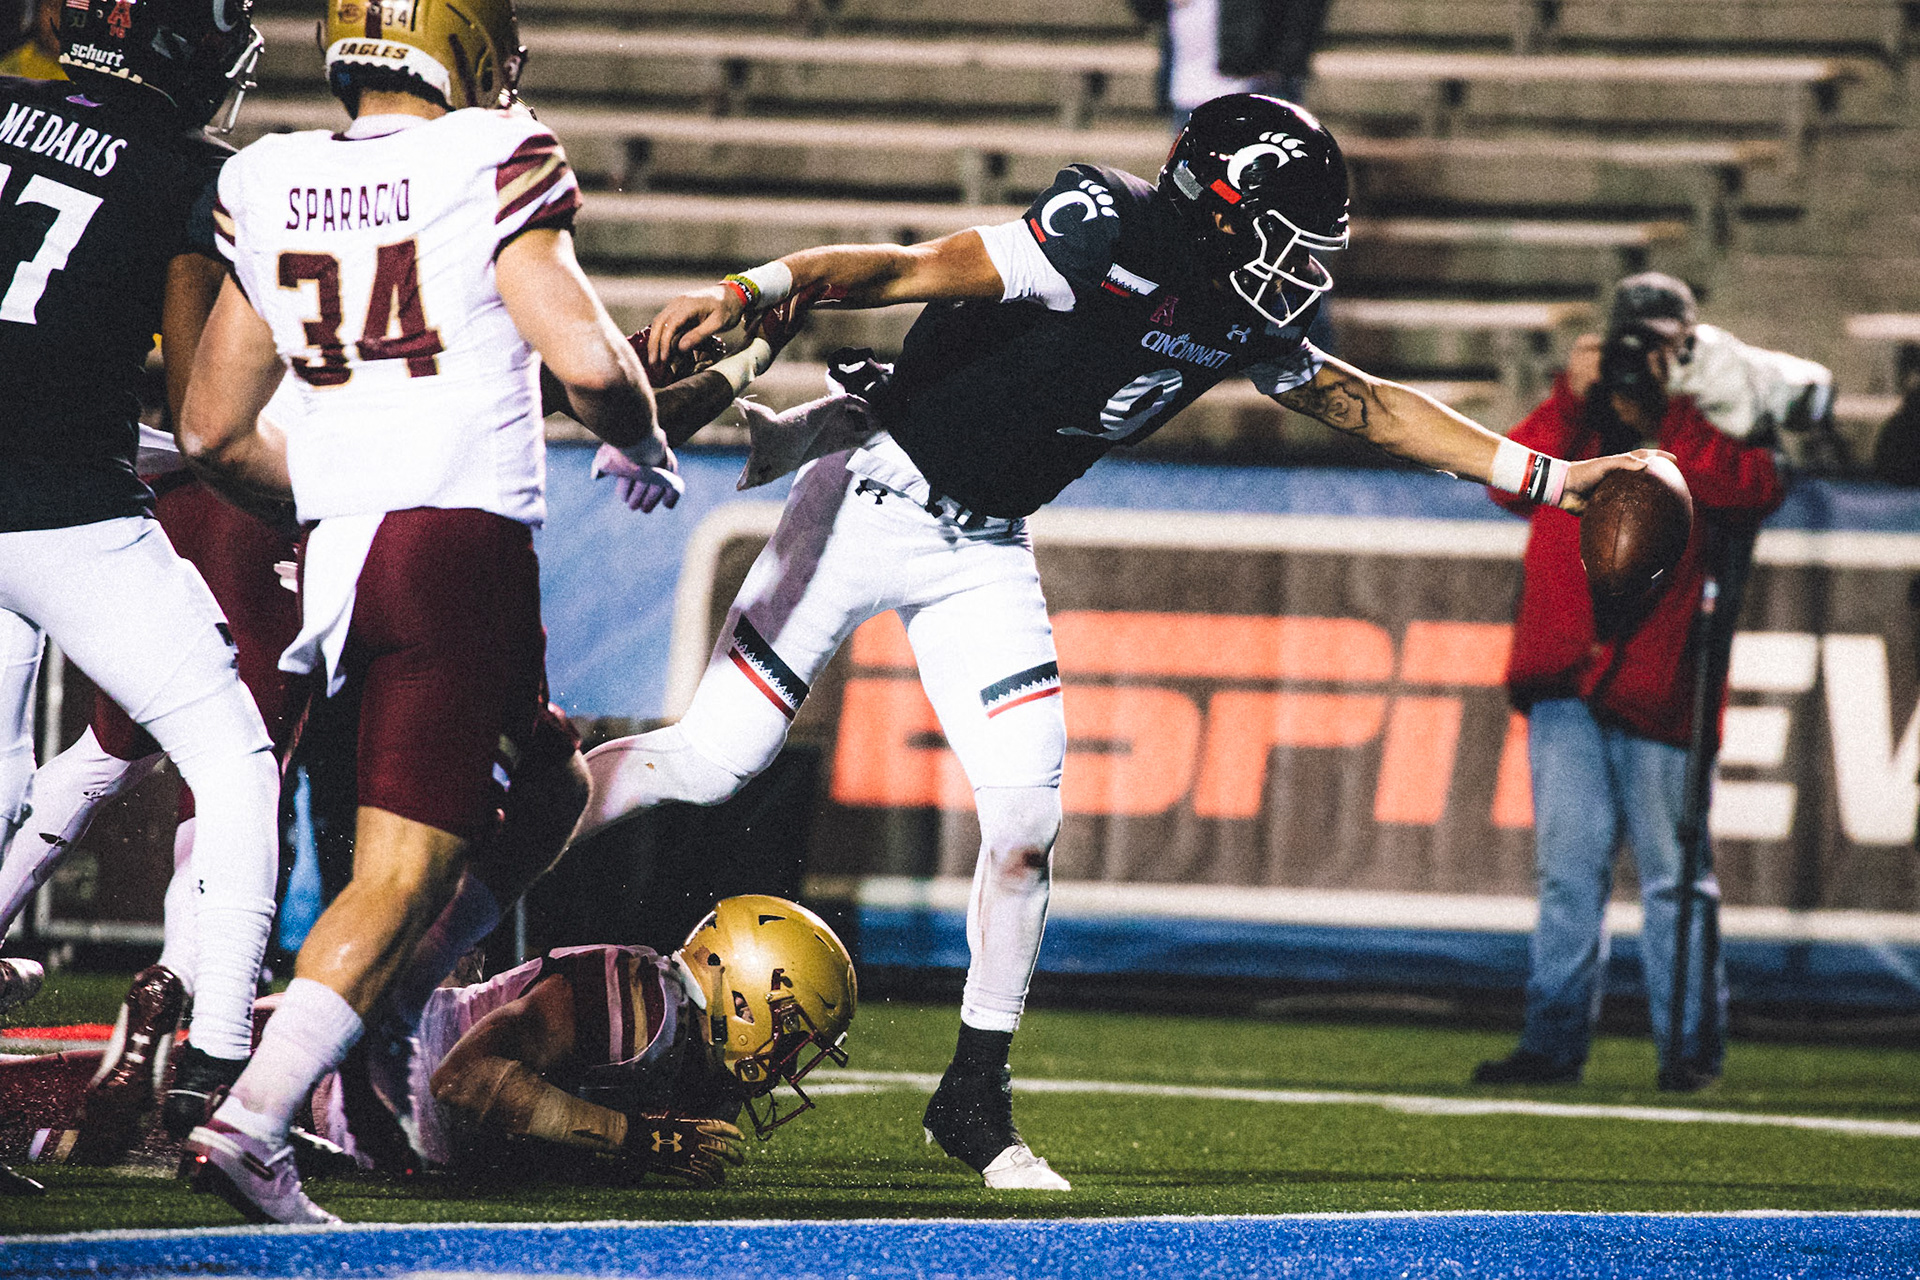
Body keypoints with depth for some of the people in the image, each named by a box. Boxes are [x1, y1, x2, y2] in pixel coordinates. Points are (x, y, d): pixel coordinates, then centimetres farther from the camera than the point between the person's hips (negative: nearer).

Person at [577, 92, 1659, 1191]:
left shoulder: (1240, 322, 2)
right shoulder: (1110, 240, -24)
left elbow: (1365, 406, 16)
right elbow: (905, 268, -31)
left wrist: (1546, 478, 18)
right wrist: (752, 293, -45)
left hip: (983, 546, 7)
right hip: (878, 501, -7)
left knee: (1027, 819, -3)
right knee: (712, 758, -8)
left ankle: (976, 1100, 10)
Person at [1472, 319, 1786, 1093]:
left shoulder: (1706, 444, 4)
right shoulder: (1575, 437, 14)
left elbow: (1756, 490, -15)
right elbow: (1512, 482, -2)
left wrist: (1669, 418, -17)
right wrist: (1569, 401, -7)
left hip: (1656, 693, -3)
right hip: (1566, 686, 3)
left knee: (1673, 876, 0)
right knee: (1568, 867, 3)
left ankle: (1690, 1047, 6)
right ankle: (1554, 1042, 6)